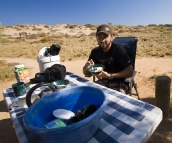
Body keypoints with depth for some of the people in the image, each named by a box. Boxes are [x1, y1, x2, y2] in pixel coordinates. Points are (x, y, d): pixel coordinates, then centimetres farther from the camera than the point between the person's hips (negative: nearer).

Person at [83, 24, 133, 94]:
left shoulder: (118, 49, -16)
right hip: (103, 82, 5)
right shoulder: (95, 51, -1)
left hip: (120, 83, -4)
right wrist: (86, 67, -19)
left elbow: (130, 71, -17)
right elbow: (87, 73, 4)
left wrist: (110, 76, -24)